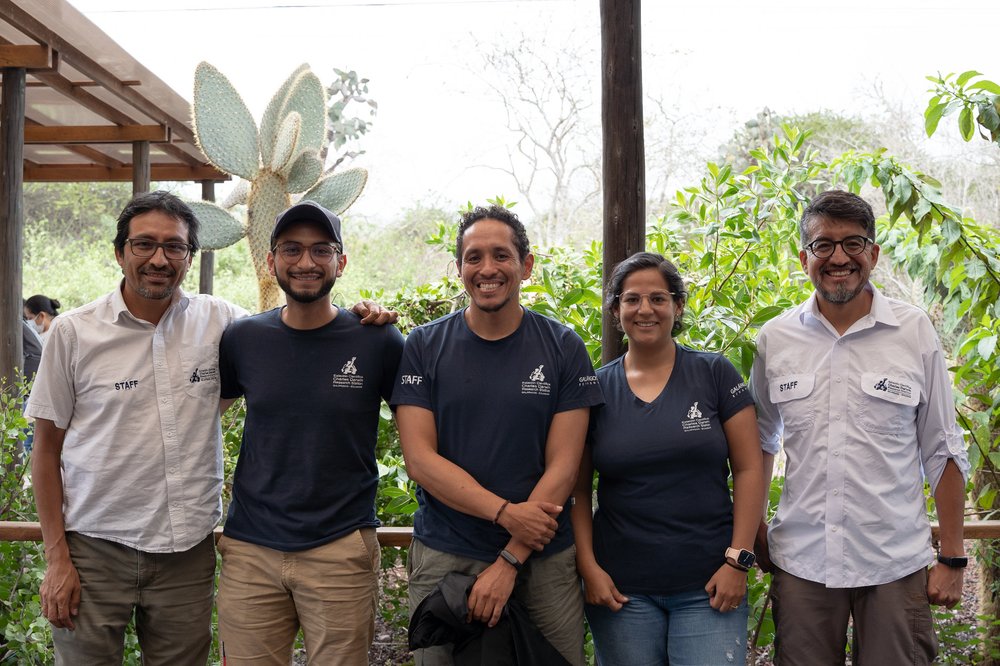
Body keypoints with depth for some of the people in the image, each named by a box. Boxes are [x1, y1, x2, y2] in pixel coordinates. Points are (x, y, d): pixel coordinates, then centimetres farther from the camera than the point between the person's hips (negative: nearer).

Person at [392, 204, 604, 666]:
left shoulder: (564, 348, 0)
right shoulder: (424, 347, 0)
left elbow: (562, 466, -4)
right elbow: (420, 459, -7)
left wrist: (510, 559, -11)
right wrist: (506, 513, -17)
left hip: (543, 560, 0)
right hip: (444, 558, 0)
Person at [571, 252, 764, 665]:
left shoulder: (715, 374, 1)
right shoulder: (596, 388, 4)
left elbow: (749, 469, 0)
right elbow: (578, 488, 7)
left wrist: (738, 559, -6)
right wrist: (589, 567, -2)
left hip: (709, 587, -1)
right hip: (621, 590, 1)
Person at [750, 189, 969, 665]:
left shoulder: (915, 331, -1)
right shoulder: (775, 338, 3)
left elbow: (942, 452, 2)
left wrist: (952, 558, 1)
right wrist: (754, 533, 9)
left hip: (895, 563, -1)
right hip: (800, 561, 1)